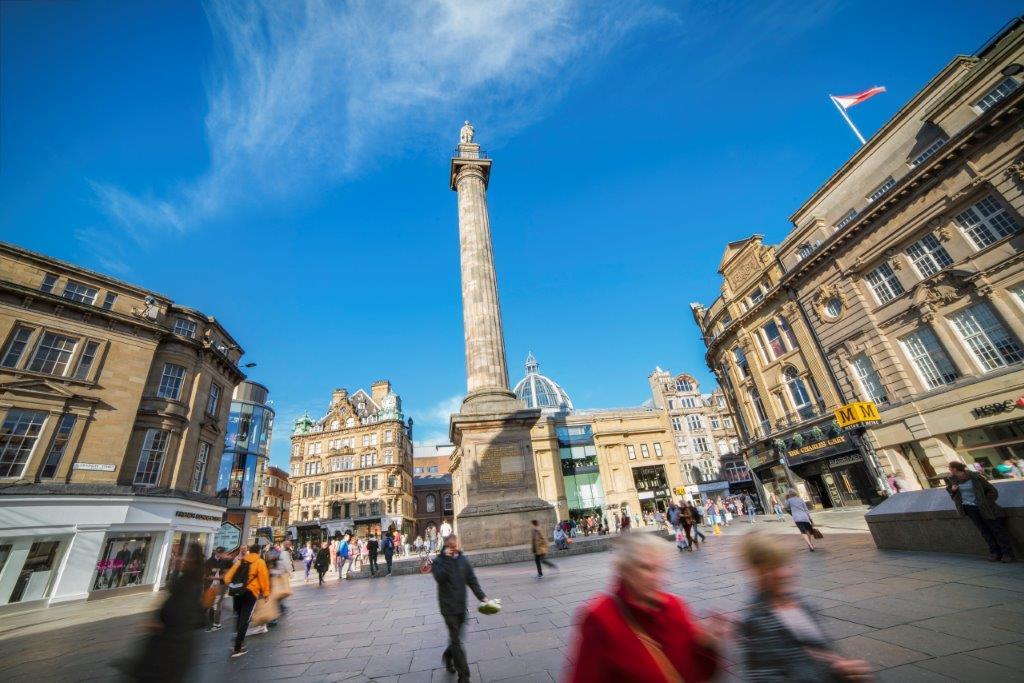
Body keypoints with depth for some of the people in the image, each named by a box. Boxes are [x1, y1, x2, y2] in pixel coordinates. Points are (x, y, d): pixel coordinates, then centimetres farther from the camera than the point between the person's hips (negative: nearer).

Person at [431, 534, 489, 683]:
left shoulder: (463, 560, 1)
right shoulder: (439, 561, -9)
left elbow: (472, 580, 0)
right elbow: (440, 578, -26)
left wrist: (482, 596, -11)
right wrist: (446, 559, -27)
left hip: (461, 606, 4)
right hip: (448, 606, -4)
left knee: (456, 637, 17)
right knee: (456, 641, -2)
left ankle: (447, 655, 44)